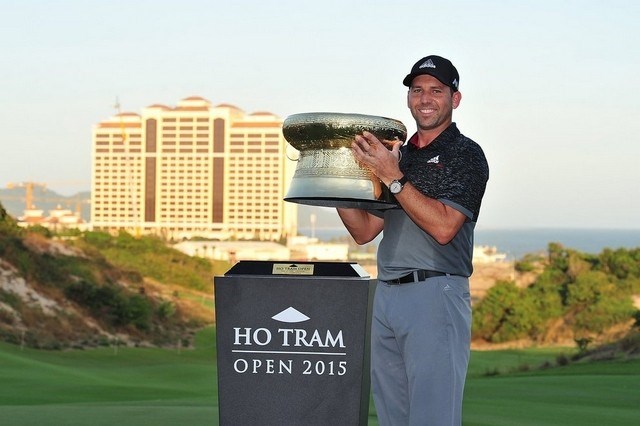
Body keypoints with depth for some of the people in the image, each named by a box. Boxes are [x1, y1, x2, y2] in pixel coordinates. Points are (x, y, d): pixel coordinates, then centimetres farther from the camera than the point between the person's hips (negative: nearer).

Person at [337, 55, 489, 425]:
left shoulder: (466, 155, -1)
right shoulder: (397, 155, 20)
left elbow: (443, 227, -15)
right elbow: (364, 231, 18)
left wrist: (393, 178, -16)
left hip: (436, 296, -7)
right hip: (386, 296, 7)